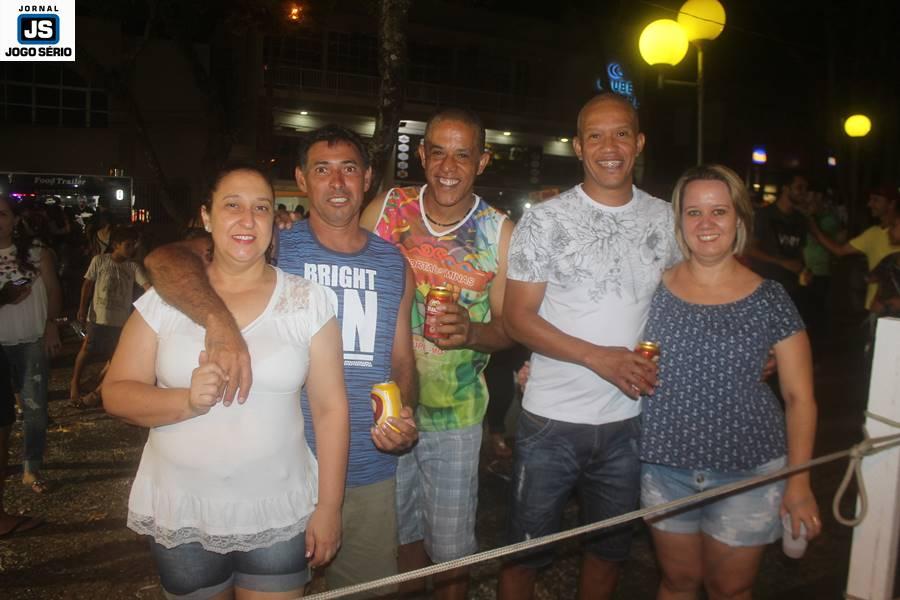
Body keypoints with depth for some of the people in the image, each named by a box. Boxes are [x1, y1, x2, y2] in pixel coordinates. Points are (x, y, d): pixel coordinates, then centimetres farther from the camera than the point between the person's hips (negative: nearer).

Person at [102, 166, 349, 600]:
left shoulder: (307, 300, -5)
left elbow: (330, 408, -4)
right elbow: (116, 393, -2)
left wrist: (329, 507, -4)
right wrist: (188, 400, -21)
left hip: (280, 517, -1)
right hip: (180, 516, 1)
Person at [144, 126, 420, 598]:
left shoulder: (394, 265, 5)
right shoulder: (276, 250, -6)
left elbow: (401, 360, 10)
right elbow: (166, 258, -19)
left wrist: (404, 416, -10)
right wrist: (220, 319, -37)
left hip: (369, 475, 3)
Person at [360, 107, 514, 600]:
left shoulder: (499, 233, -7)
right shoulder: (387, 209, -5)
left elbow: (508, 326, -4)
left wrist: (471, 332, -24)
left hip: (453, 416, -1)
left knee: (451, 547, 9)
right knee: (399, 533, 20)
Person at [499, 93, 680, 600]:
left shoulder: (664, 219, 3)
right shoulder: (545, 220, -8)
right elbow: (518, 318, -10)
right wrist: (600, 357, -20)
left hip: (628, 419, 4)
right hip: (552, 420, -3)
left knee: (611, 548, 21)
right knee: (527, 550, 10)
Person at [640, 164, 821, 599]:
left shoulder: (769, 299, -4)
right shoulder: (655, 290, -1)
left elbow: (799, 397, 0)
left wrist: (799, 481, -6)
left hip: (748, 472, -1)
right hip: (665, 466, 1)